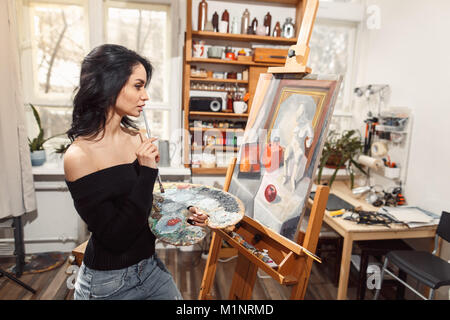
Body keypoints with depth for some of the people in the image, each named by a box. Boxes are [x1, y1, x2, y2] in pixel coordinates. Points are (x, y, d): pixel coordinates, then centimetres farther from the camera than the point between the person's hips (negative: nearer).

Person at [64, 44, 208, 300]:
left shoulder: (138, 138, -4)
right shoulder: (79, 156, -22)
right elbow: (115, 238, -22)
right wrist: (147, 171, -25)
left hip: (150, 266, 6)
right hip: (108, 281, -5)